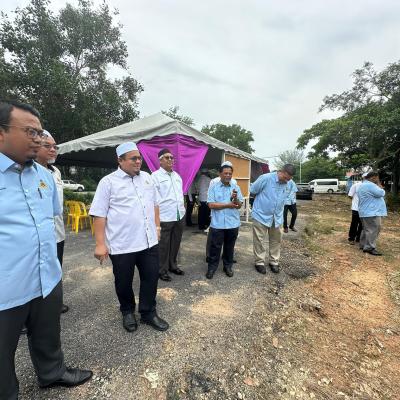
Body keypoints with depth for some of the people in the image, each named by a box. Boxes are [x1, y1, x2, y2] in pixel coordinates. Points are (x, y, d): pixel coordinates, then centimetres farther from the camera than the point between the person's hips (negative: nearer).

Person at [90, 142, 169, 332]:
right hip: (122, 244, -4)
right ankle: (127, 312, 41)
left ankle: (148, 313, 33)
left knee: (151, 278, 13)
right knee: (124, 282, 15)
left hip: (149, 241, 5)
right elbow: (99, 214, -9)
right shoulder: (108, 181, -7)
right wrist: (100, 244, -12)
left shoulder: (147, 178, 9)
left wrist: (157, 225, 13)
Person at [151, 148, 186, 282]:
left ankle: (173, 265, 34)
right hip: (164, 217, -6)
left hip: (179, 216, 7)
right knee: (163, 245, 6)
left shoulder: (177, 175, 15)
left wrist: (183, 209, 16)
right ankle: (162, 270, 22)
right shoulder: (155, 176, -7)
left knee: (175, 244, 17)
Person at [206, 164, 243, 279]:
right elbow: (211, 205, -10)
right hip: (217, 224, -2)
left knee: (229, 247, 14)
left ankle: (228, 266, 31)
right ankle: (212, 267, 20)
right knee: (215, 247, 6)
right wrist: (228, 205, -12)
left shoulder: (236, 188, 6)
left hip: (233, 223, 3)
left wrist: (235, 198, -19)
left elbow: (239, 205, 2)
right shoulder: (213, 188, -1)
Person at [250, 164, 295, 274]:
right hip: (261, 215, -5)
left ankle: (274, 261, 32)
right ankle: (260, 262, 22)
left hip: (277, 217, 6)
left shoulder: (287, 186, 2)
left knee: (276, 240, 15)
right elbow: (252, 191, -8)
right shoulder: (265, 178, -18)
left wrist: (278, 212, 17)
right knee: (259, 241, 5)